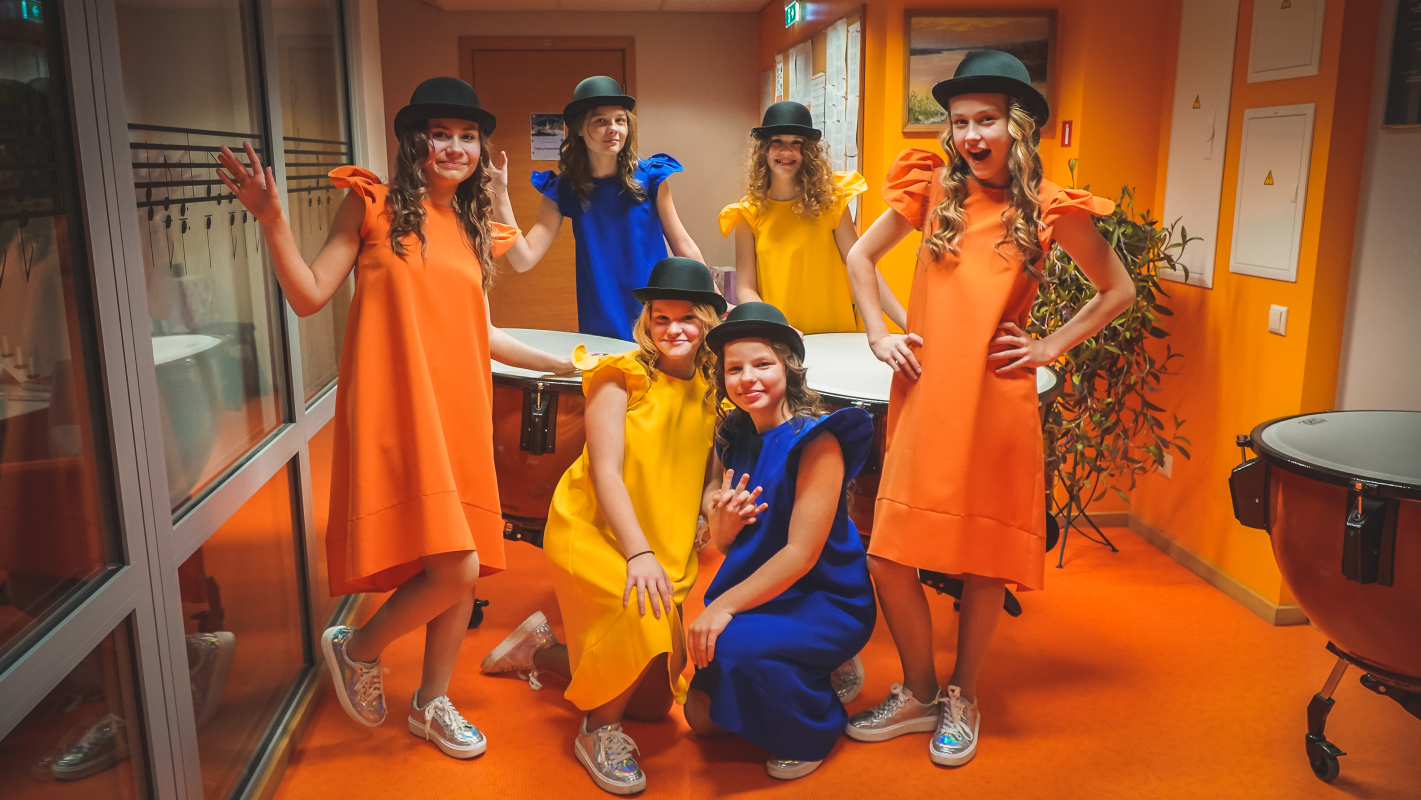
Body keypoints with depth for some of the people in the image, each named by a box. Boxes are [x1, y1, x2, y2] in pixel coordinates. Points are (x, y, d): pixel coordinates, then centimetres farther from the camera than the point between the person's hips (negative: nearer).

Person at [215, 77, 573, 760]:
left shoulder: (475, 232, 18)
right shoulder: (374, 205, 3)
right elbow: (309, 295, -2)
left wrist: (559, 363, 26)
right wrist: (272, 219, -14)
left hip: (459, 414, 6)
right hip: (395, 410, -6)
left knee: (465, 567, 7)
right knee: (453, 568, -14)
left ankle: (431, 703, 29)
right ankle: (357, 649, 16)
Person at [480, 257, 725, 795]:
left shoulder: (712, 391, 3)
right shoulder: (620, 378, -12)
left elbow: (710, 475, 5)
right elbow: (606, 472, -19)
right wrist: (638, 553, -30)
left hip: (666, 550, 6)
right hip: (591, 533, -6)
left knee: (654, 699, 12)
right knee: (643, 613, -36)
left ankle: (538, 648, 35)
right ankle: (599, 730, -7)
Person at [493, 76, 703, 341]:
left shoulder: (650, 176, -3)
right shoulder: (562, 190, -1)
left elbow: (684, 248, 4)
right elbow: (524, 259, -8)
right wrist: (500, 195, -15)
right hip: (600, 327, 1)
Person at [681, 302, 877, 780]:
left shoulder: (816, 441, -19)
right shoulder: (736, 440, 3)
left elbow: (802, 553, -24)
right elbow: (723, 546, 7)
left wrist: (725, 606, -24)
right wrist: (725, 523, -16)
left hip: (829, 602, -7)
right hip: (761, 595, 7)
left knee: (733, 644, -33)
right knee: (704, 716, 3)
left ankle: (812, 734, -3)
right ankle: (812, 676, 24)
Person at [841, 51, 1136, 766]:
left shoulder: (1048, 209, 1)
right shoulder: (932, 189, 6)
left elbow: (1118, 290, 12)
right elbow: (859, 258, 16)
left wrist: (1051, 347, 2)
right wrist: (878, 335, 6)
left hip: (994, 405, -1)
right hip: (922, 400, 2)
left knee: (984, 560, 6)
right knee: (890, 558, 2)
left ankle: (962, 699, 29)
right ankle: (919, 694, 25)